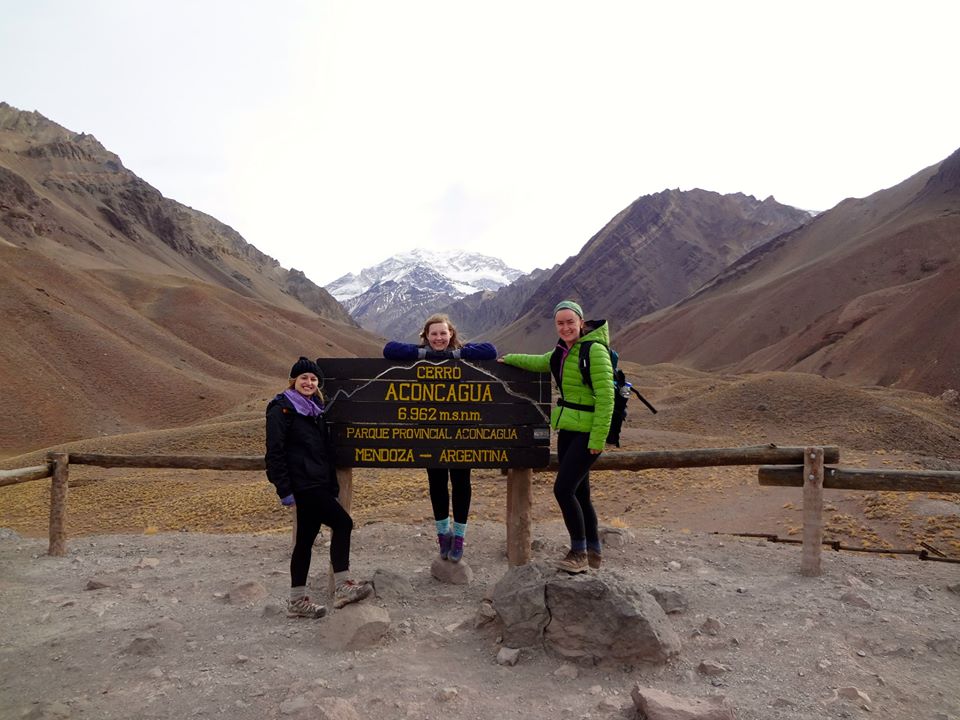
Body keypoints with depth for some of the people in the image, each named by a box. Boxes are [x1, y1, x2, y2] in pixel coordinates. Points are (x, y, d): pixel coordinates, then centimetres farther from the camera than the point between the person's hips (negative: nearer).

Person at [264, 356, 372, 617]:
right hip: (302, 484, -8)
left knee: (306, 539, 11)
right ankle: (342, 588, -6)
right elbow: (274, 452, -12)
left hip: (318, 483, 8)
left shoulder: (315, 409, 18)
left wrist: (332, 487, 18)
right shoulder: (281, 409, -7)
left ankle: (298, 601, 18)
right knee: (342, 523, -13)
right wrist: (284, 490, -17)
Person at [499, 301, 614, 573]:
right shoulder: (564, 351, 10)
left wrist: (598, 440, -21)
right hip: (568, 429, 8)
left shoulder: (595, 350, -15)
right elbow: (539, 363, 32)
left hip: (588, 432, -8)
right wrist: (508, 359, 38)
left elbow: (605, 397, -19)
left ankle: (579, 552, 4)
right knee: (578, 493, 11)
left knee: (563, 489, -11)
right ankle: (593, 552, 24)